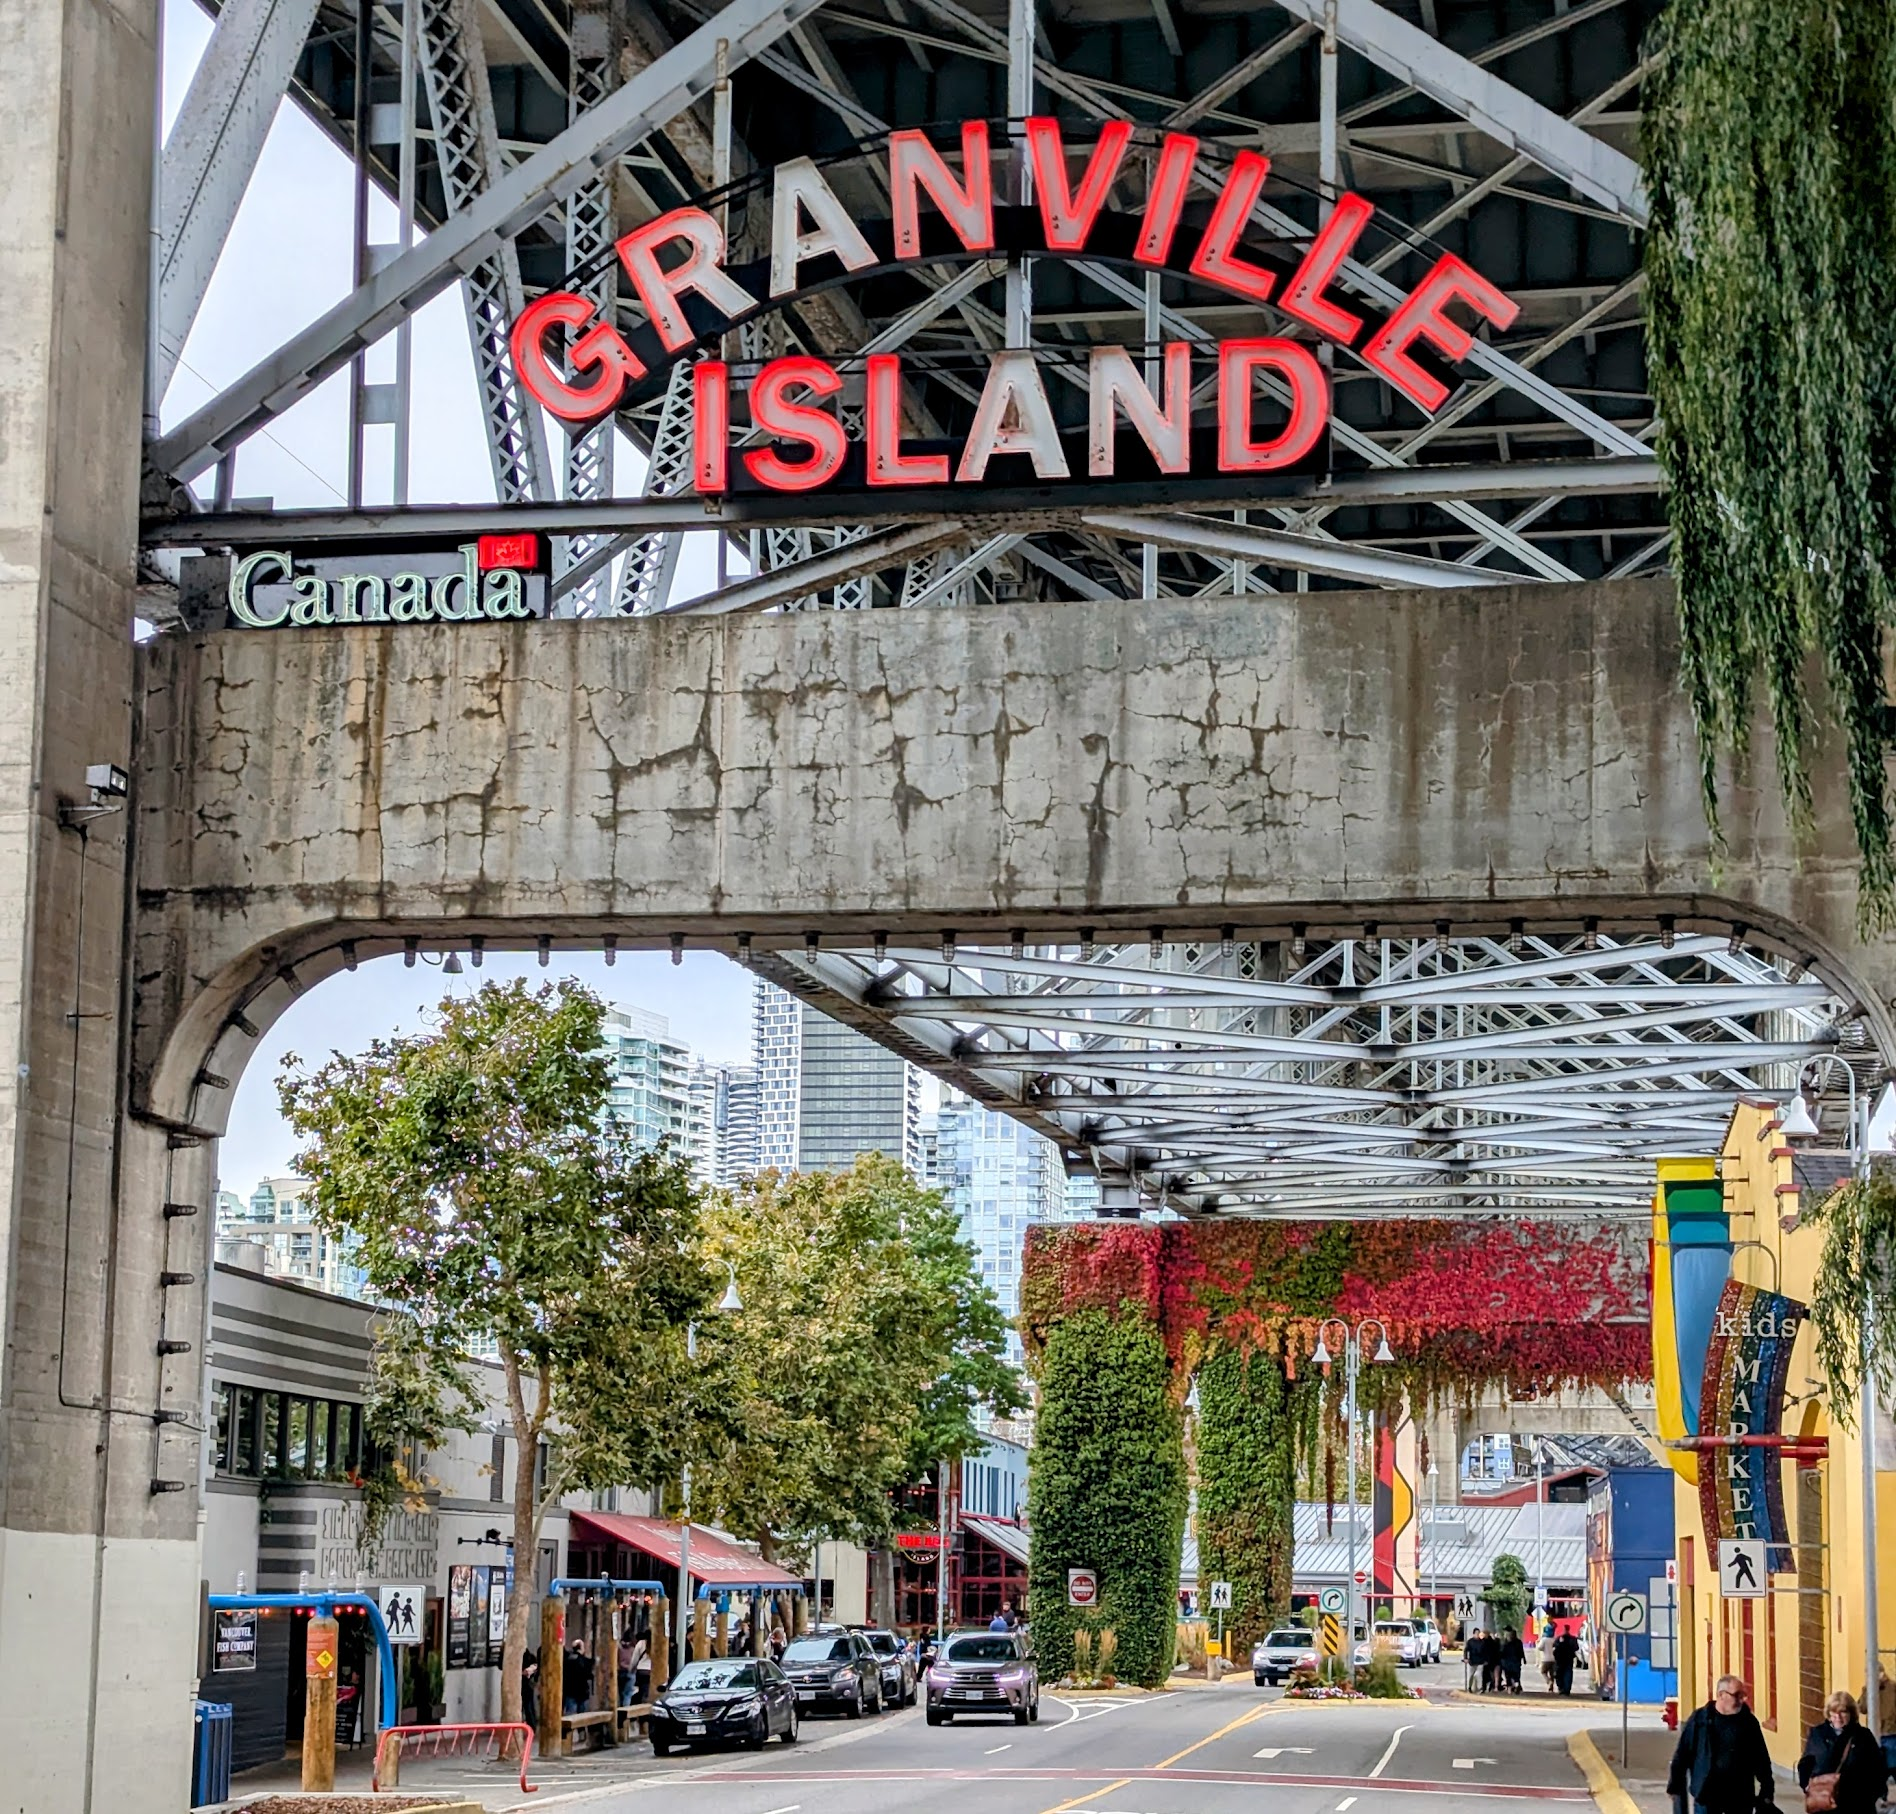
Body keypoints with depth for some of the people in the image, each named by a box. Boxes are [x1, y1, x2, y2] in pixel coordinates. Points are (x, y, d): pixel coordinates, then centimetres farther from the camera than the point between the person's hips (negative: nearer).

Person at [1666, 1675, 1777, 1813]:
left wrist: (1767, 1791, 3)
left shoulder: (1749, 1721, 1)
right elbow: (1681, 1754, 0)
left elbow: (1761, 1759, 5)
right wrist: (1674, 1786, 1)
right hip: (1707, 1795, -2)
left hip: (1741, 1797, 2)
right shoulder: (1699, 1719, -5)